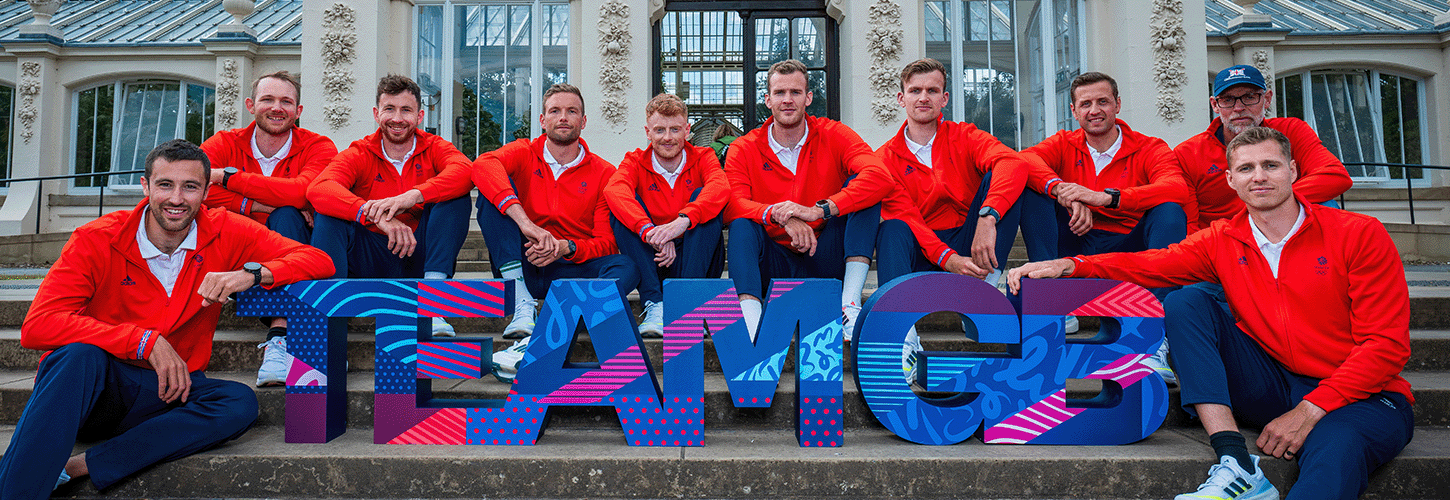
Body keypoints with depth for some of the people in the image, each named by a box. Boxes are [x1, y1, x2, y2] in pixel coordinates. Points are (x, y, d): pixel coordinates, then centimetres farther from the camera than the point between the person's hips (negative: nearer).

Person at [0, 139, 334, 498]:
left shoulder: (224, 233, -4)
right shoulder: (97, 240, -8)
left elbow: (319, 261, -8)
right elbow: (37, 326, -18)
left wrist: (252, 273, -26)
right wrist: (146, 341, -27)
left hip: (166, 392, 2)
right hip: (88, 388, -2)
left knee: (240, 402, -27)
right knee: (80, 353, -35)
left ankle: (74, 468, -27)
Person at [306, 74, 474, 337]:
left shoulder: (434, 148, 3)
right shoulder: (359, 153, 2)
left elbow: (464, 171, -23)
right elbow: (318, 189, -20)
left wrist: (414, 195, -40)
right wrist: (375, 215, -37)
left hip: (420, 257, 0)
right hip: (372, 262, 1)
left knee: (456, 195, -21)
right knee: (328, 212, -20)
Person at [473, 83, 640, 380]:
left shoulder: (603, 173, 3)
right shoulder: (524, 153, 4)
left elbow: (607, 242, -3)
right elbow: (483, 165, -21)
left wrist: (566, 248, -25)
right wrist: (524, 222, -36)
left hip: (573, 267, 0)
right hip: (520, 266, 0)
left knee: (626, 267, -30)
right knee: (493, 193, -18)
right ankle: (523, 305, -30)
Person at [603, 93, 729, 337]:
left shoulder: (703, 158, 0)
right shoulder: (635, 161, 1)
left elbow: (720, 187, -26)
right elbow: (613, 190, -24)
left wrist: (683, 220, -44)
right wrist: (649, 230, -42)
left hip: (698, 261, 0)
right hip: (650, 260, 1)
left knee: (701, 197, -22)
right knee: (621, 209, -20)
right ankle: (655, 305, -29)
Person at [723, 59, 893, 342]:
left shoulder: (833, 135, -1)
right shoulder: (743, 149, 1)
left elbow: (881, 177, -20)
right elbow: (731, 205, -15)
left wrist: (819, 210, -32)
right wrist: (778, 215, -35)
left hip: (825, 262, 0)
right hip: (774, 263, 0)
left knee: (862, 187, -18)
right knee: (742, 223, -27)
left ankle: (850, 306, -29)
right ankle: (751, 326, -44)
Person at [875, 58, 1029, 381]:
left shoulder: (963, 137, 5)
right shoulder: (887, 157, 4)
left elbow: (1014, 163, -16)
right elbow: (904, 217, -10)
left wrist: (987, 217, -36)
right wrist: (947, 259, -28)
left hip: (969, 248, 1)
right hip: (923, 257, -1)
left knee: (997, 179, -17)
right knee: (892, 228, -31)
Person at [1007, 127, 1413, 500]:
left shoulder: (1359, 235, -5)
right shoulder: (1222, 242, 5)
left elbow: (1387, 344, -9)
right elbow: (1150, 265, -7)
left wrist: (1310, 410, -18)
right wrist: (1070, 266, -25)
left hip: (1360, 396, -4)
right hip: (1272, 387, 4)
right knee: (1185, 303, -17)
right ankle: (1238, 467, -26)